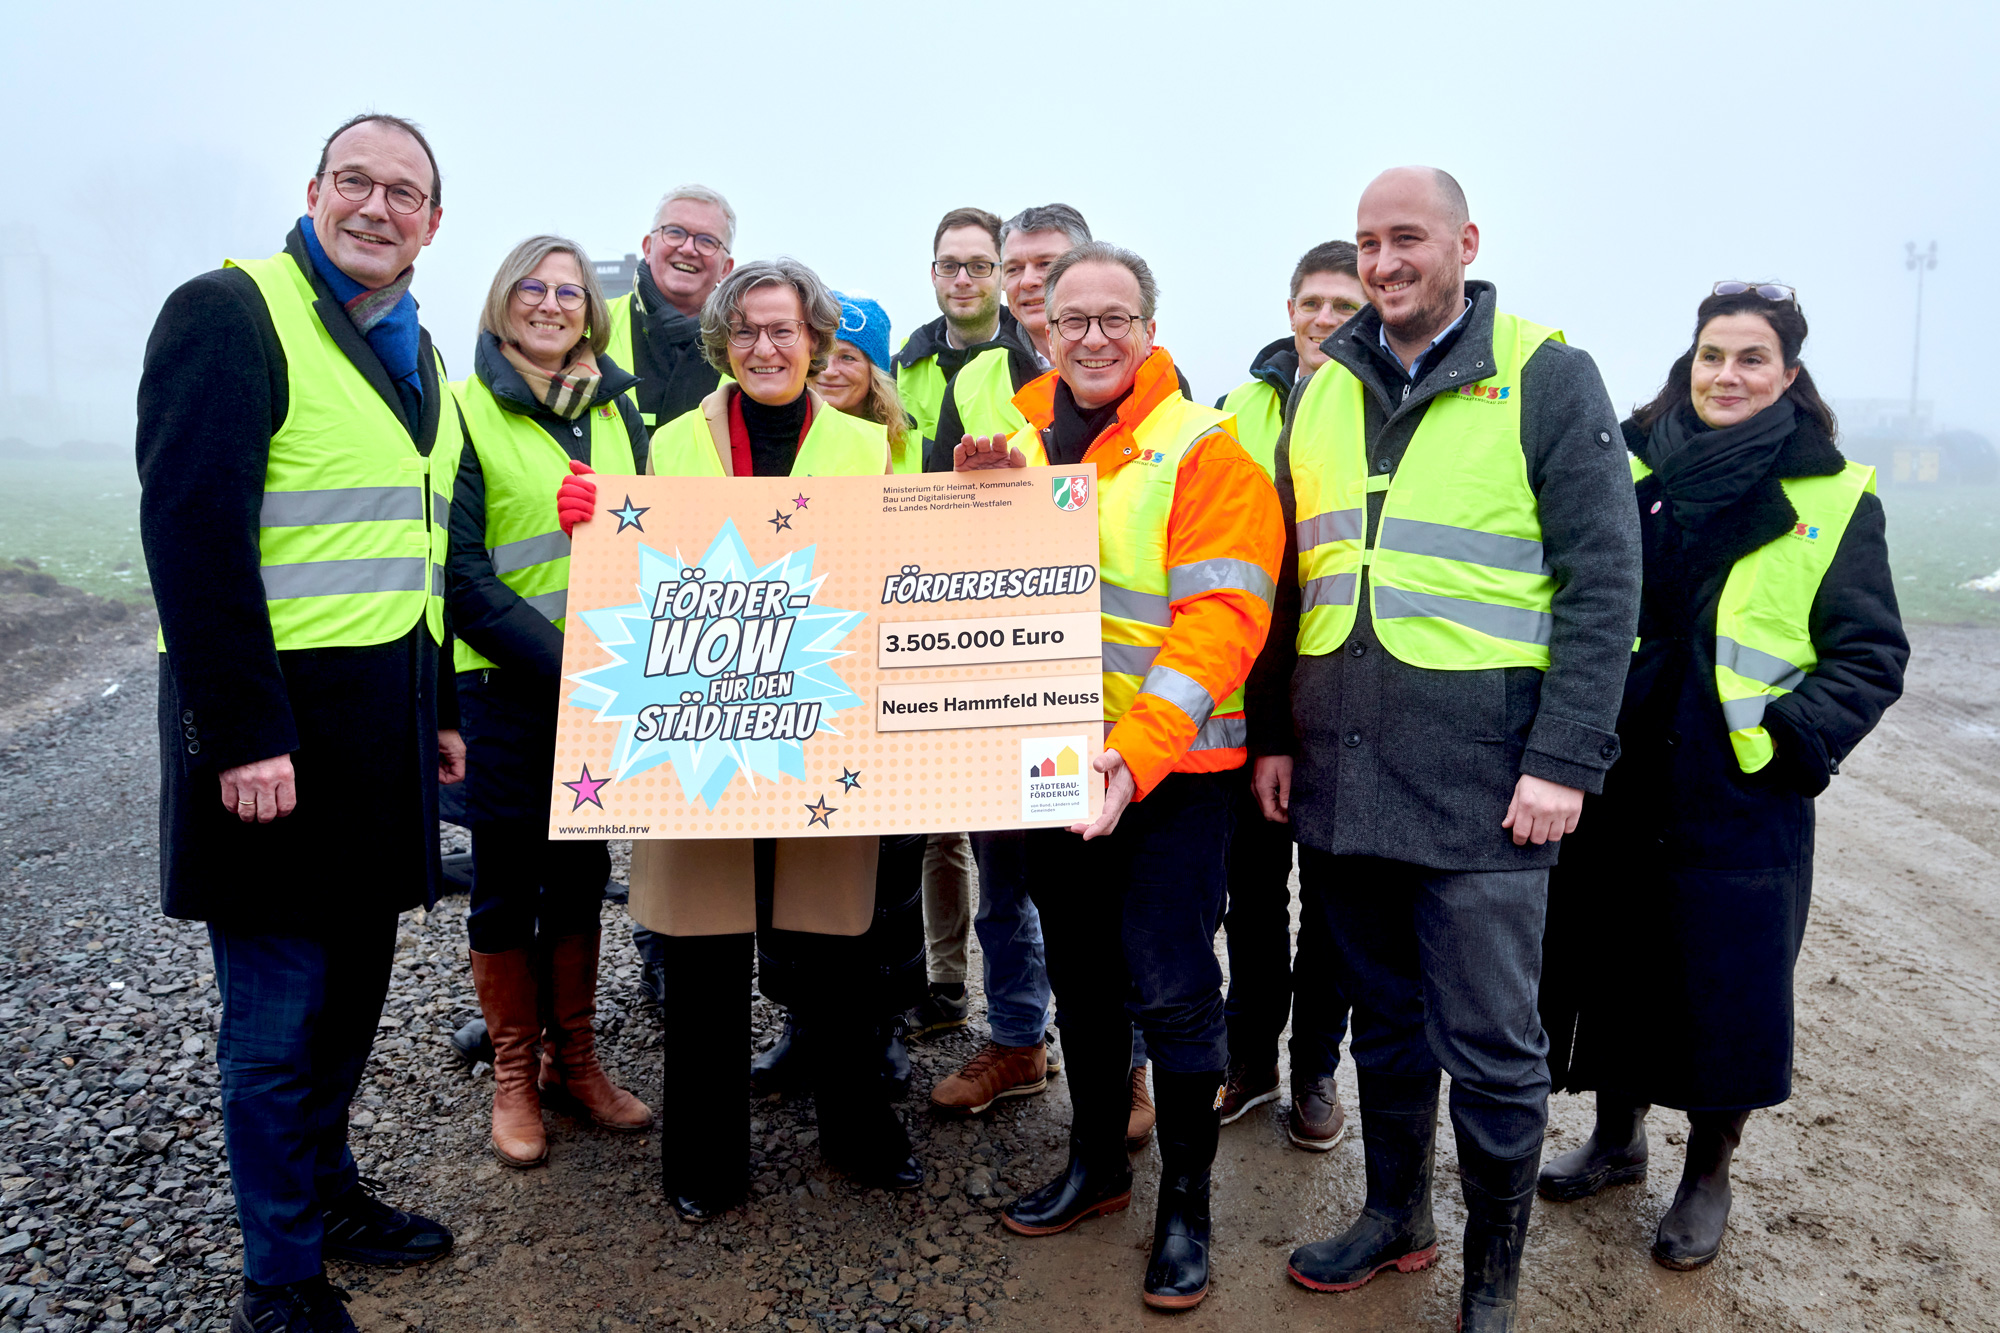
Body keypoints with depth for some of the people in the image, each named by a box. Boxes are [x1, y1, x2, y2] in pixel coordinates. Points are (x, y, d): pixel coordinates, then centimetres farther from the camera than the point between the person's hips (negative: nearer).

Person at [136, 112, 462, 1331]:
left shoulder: (419, 357, 16)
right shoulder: (230, 314, -9)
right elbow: (193, 532, -17)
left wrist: (440, 708, 18)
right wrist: (242, 731, -22)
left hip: (384, 717, 8)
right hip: (278, 717, -8)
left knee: (354, 977, 17)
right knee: (279, 1010, 1)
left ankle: (326, 1188, 36)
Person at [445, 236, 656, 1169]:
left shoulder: (618, 410, 9)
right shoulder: (466, 411, -5)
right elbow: (462, 576, -11)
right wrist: (561, 661, -20)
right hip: (503, 686, -4)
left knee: (582, 871, 12)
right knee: (508, 881, 6)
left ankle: (574, 1059, 26)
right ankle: (514, 1077, 20)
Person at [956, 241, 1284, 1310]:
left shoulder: (1203, 451, -9)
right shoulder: (1020, 443, 10)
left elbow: (1220, 618, -18)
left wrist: (1137, 751, -28)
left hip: (1168, 769, -5)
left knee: (1168, 986, -1)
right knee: (1079, 969, 17)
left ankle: (1186, 1200, 18)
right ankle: (1096, 1162, 35)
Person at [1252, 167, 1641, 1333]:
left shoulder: (1549, 379, -3)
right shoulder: (1325, 389, 12)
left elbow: (1603, 581, -8)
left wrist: (1566, 759, -15)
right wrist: (1275, 733, 12)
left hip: (1483, 780, -4)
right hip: (1339, 772, 5)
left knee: (1491, 1044, 4)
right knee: (1384, 1018, 18)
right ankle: (1396, 1217, 37)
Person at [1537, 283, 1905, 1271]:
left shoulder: (1834, 499, -2)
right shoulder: (1630, 472, 5)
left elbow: (1870, 655, -1)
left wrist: (1797, 734, -15)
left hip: (1741, 801, -2)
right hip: (1616, 782, 3)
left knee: (1723, 984, 7)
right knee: (1612, 960, 14)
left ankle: (1708, 1177, 29)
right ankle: (1617, 1137, 36)